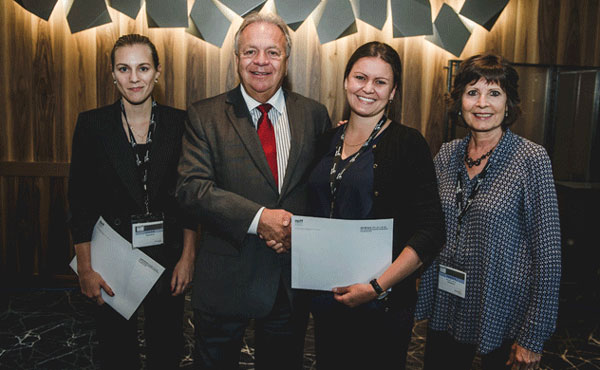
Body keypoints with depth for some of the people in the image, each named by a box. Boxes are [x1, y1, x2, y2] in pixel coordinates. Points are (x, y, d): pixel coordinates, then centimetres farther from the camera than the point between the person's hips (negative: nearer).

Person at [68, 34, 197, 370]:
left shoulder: (179, 122, -2)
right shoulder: (92, 124, -3)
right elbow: (80, 201, -3)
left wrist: (188, 257, -4)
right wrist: (85, 269, -6)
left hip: (167, 255, 1)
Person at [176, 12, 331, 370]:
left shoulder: (314, 114, 3)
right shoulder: (204, 115, -4)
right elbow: (192, 187, -14)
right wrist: (258, 217, -24)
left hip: (293, 276, 2)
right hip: (226, 280, -2)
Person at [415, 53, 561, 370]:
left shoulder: (531, 159, -12)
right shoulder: (447, 155, 1)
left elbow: (547, 252, -12)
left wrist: (533, 338, -11)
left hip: (502, 316, -4)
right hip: (445, 310, 4)